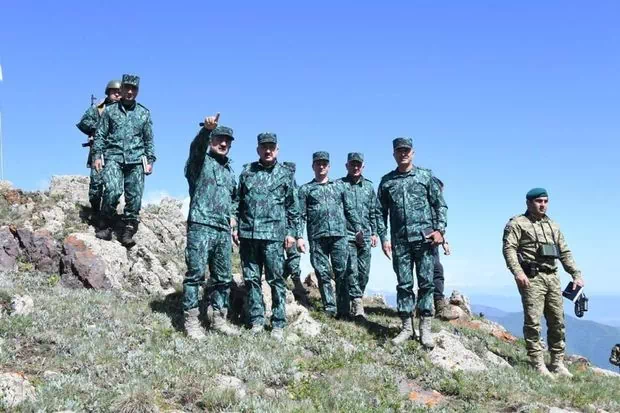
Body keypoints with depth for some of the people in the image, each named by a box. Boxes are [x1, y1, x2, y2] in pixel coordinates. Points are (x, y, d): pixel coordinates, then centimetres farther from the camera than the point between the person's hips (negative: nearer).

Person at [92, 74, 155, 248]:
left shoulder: (144, 113, 15)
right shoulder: (110, 110, 11)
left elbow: (149, 140, 16)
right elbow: (100, 135, 9)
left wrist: (150, 160, 8)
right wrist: (97, 155, -2)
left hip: (136, 160, 2)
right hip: (113, 157, -2)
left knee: (135, 196, -5)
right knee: (113, 190, -21)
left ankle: (128, 231, 4)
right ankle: (105, 225, -6)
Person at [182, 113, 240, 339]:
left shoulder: (229, 171, 24)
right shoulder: (201, 160, 4)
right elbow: (197, 146, -20)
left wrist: (233, 216, 18)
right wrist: (206, 129, -40)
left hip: (224, 230, 7)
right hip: (201, 226, -7)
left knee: (223, 277, 7)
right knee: (195, 273, -9)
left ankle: (218, 319, 16)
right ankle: (191, 322, -5)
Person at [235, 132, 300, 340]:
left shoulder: (286, 173, 6)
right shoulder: (247, 171, 12)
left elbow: (293, 207, 5)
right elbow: (238, 201, 14)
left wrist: (292, 232, -2)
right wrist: (235, 227, 7)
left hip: (273, 234, -3)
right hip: (248, 233, 3)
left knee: (276, 279, -2)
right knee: (251, 279, 6)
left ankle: (278, 324, 4)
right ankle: (256, 321, 15)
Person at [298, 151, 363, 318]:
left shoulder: (339, 186, 19)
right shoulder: (306, 189, 12)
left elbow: (349, 209, 19)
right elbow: (301, 215, 6)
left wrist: (358, 228, 10)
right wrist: (299, 236, -4)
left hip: (339, 235, 1)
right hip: (317, 237, -1)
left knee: (342, 273, -3)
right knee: (323, 274, -1)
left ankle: (344, 311, 0)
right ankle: (329, 308, 5)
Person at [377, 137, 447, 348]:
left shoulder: (425, 176, 8)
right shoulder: (387, 181, 11)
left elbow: (440, 204, 6)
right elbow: (381, 212, 12)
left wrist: (440, 229, -6)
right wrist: (383, 238, 4)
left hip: (424, 238, -1)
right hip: (399, 241, 1)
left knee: (426, 282, -1)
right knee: (404, 284, 3)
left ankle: (425, 328, 5)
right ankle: (406, 327, 11)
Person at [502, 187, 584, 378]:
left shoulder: (553, 226, 22)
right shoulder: (517, 223, 2)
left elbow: (565, 252, 22)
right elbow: (509, 248, -9)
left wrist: (576, 273, 11)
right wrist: (518, 272, -22)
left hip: (552, 278, 7)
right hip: (531, 278, -6)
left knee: (557, 321, 7)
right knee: (533, 321, -9)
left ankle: (558, 363, 16)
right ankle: (538, 364, -4)